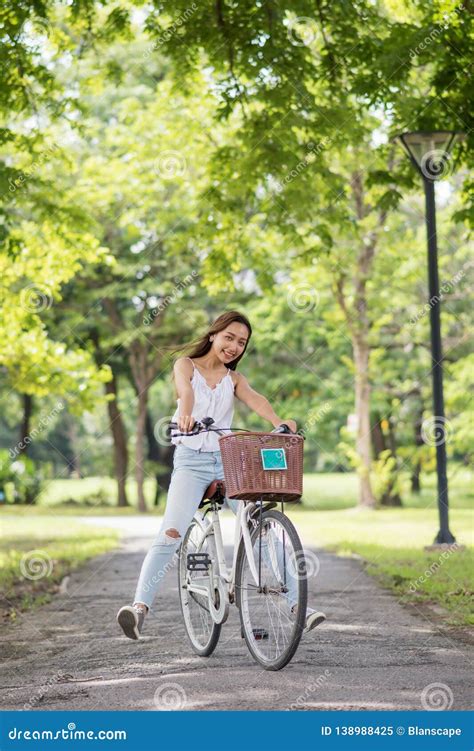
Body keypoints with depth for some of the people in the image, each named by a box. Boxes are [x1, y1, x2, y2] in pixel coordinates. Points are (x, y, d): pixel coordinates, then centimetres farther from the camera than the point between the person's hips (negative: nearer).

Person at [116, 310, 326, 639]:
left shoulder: (234, 378, 14)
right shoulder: (186, 365, 5)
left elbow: (255, 399, -8)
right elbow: (185, 391, -18)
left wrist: (279, 423, -30)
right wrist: (185, 415, -42)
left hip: (229, 460, 3)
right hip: (192, 461, -3)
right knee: (171, 532, -22)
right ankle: (141, 605, -29)